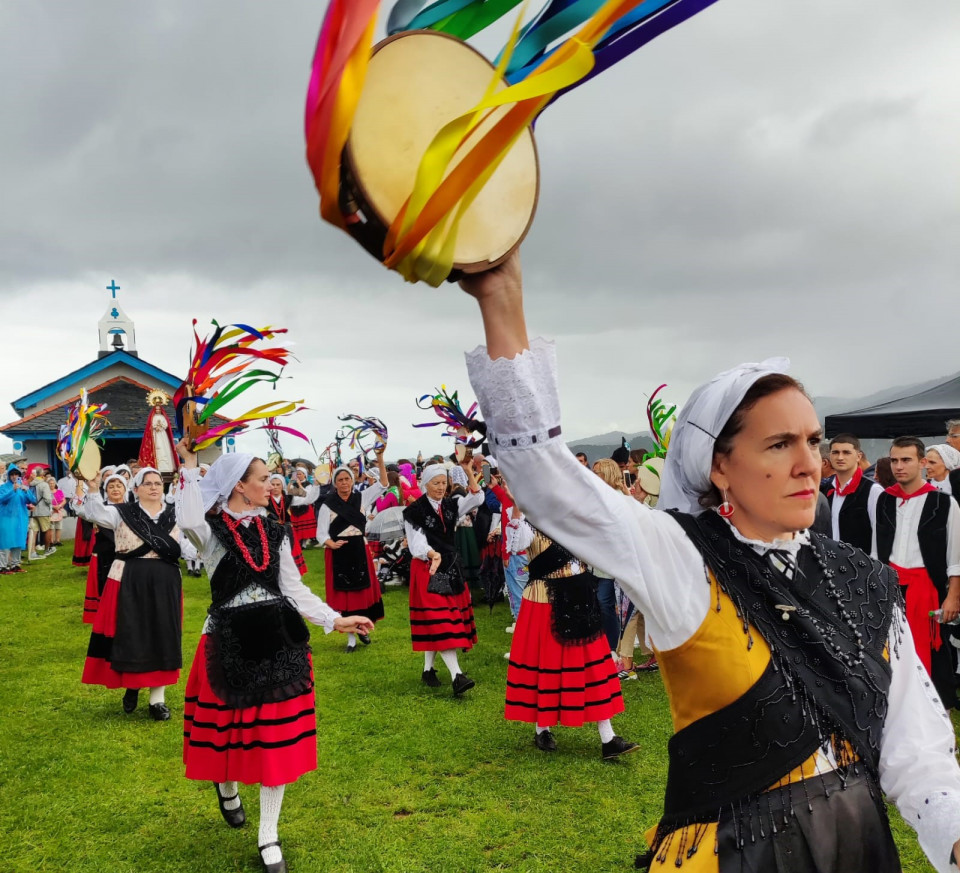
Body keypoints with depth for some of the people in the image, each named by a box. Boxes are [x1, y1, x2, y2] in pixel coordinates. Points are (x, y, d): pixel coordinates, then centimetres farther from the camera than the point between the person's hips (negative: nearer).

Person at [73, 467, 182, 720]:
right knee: (129, 637, 4)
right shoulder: (122, 513, -2)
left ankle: (157, 699, 15)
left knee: (162, 639, 5)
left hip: (165, 585, 2)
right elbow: (93, 512, -18)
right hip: (128, 585, -2)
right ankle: (131, 686, 29)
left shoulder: (175, 516, 6)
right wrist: (91, 488, -32)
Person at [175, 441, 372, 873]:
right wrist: (190, 468, -26)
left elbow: (295, 589, 8)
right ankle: (227, 786, 49)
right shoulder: (210, 528, -6)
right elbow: (188, 521, -33)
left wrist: (335, 620, 0)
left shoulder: (274, 532, 8)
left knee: (277, 737, 4)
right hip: (228, 642, -3)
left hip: (278, 641, 3)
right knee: (228, 728, 11)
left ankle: (269, 837, 18)